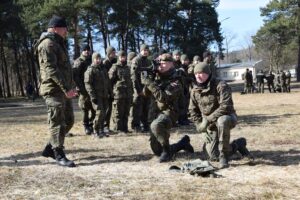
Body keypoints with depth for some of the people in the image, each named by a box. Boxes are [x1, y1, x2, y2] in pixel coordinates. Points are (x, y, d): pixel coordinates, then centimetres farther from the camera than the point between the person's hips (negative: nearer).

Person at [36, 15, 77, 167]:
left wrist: (68, 88, 17)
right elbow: (51, 69, -22)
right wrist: (66, 88, -26)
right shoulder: (48, 44, -12)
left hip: (63, 90, 10)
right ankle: (59, 155, -1)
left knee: (68, 121, 13)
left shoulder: (58, 44, 21)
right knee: (57, 123, -6)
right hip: (54, 90, -10)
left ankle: (50, 148, 22)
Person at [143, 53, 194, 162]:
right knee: (157, 151, 10)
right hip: (157, 112, 7)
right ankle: (182, 143, 30)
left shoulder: (175, 82, -14)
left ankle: (167, 150, -20)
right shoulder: (158, 77, 8)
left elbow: (163, 98, -26)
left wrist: (151, 84, -27)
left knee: (155, 125, -41)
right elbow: (146, 93, 4)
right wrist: (148, 80, -12)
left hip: (168, 113, -7)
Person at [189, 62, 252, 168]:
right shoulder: (195, 90, 0)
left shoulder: (220, 86, -19)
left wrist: (208, 119, -30)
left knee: (222, 121, -44)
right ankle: (238, 144, 27)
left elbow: (226, 106, -28)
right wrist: (200, 124, -5)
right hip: (210, 125, 6)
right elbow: (193, 110, 9)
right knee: (213, 156, -2)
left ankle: (223, 155, -26)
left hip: (227, 117, -6)